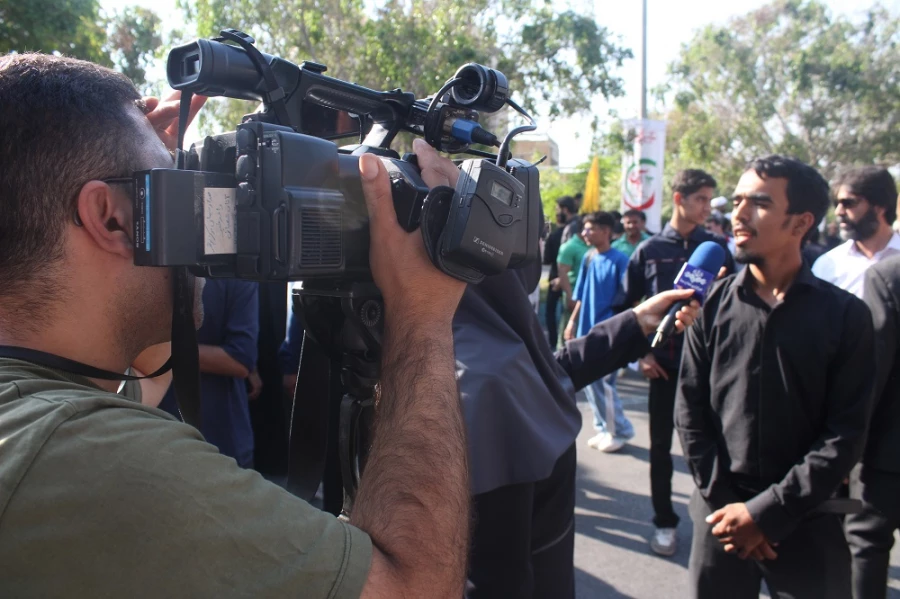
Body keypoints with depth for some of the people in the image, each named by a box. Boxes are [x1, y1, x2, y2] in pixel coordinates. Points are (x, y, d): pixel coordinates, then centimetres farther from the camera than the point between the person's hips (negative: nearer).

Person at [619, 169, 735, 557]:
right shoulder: (649, 251, 1)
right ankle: (665, 522, 23)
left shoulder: (718, 248, 3)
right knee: (661, 446, 9)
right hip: (664, 363, 0)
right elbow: (629, 307, 6)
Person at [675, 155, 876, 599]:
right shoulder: (714, 305, -1)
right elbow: (689, 411, 0)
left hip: (806, 524, -1)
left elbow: (845, 436, -7)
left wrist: (765, 511, -13)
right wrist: (723, 502, -8)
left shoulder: (845, 315, -5)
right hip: (723, 515, 1)